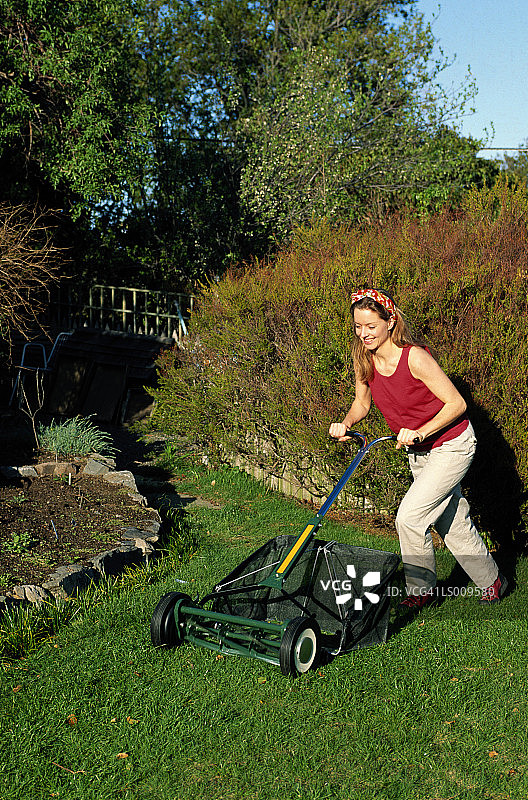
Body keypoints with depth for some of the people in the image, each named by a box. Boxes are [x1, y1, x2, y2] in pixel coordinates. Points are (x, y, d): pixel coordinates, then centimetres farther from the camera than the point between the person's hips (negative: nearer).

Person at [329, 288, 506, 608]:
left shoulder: (414, 357, -28)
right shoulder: (364, 360, -8)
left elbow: (457, 404, -23)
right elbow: (362, 403, 7)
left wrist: (419, 433, -31)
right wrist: (347, 423, -13)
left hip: (452, 446, -7)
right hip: (418, 451, 7)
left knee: (409, 517, -13)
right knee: (452, 524, 16)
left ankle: (422, 589, 9)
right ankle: (491, 580, 36)